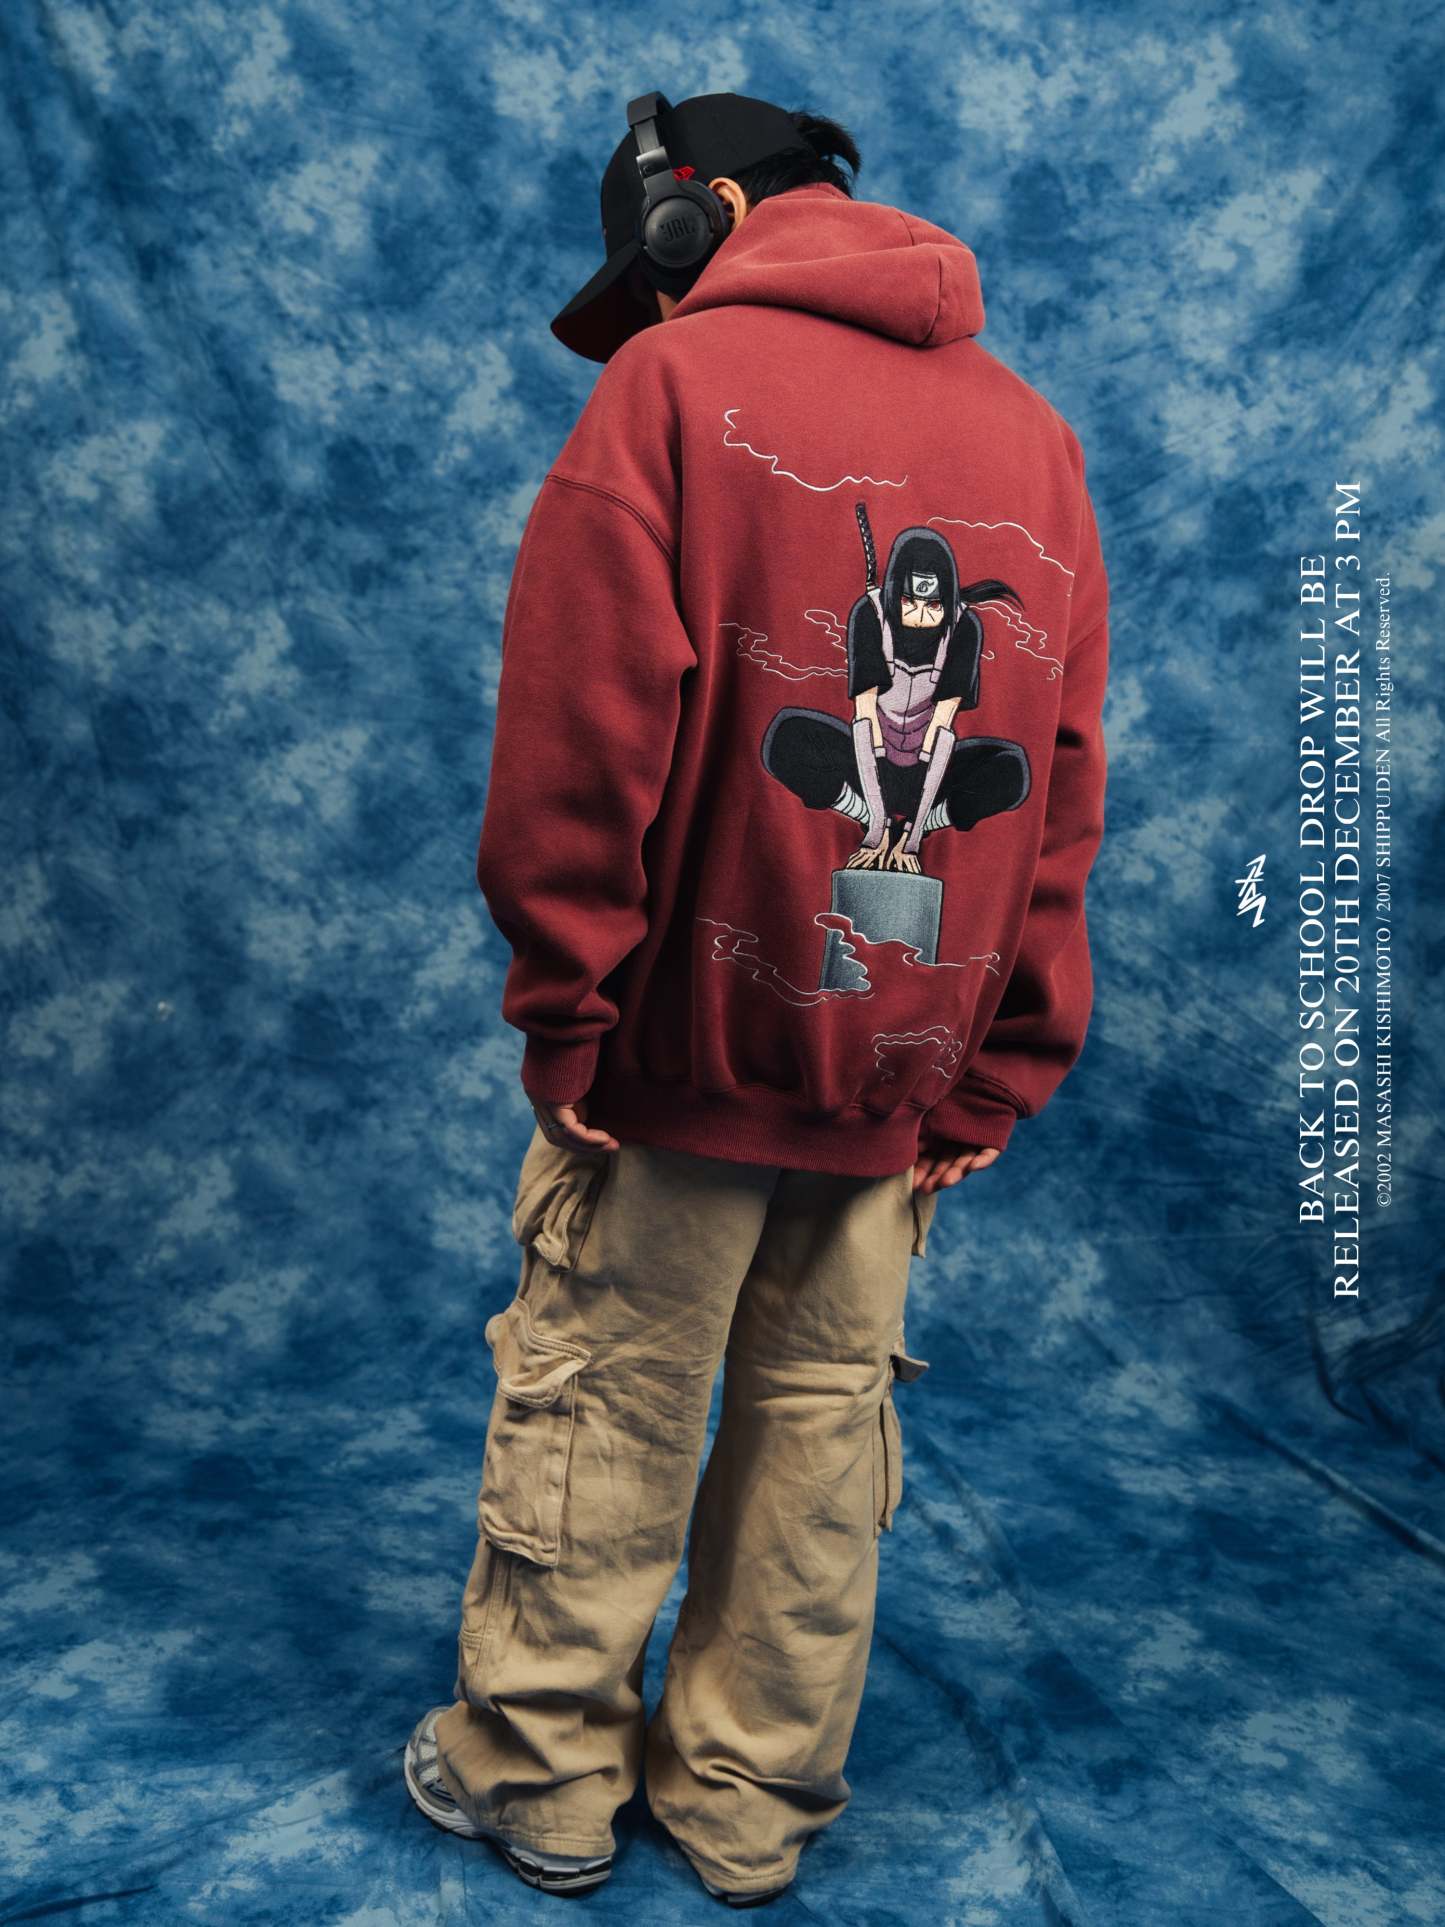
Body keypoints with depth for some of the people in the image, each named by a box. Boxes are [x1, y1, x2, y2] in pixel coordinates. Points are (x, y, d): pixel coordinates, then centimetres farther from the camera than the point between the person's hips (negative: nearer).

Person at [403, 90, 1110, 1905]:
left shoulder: (674, 381, -5)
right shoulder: (1033, 429, 10)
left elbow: (578, 739, -12)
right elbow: (1063, 791, 6)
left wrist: (568, 1012, -4)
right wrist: (996, 1076, 8)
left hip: (691, 1030, -5)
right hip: (913, 1064, 5)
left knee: (596, 1403, 10)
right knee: (824, 1413, 14)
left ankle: (543, 1774, 27)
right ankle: (752, 1794, 29)